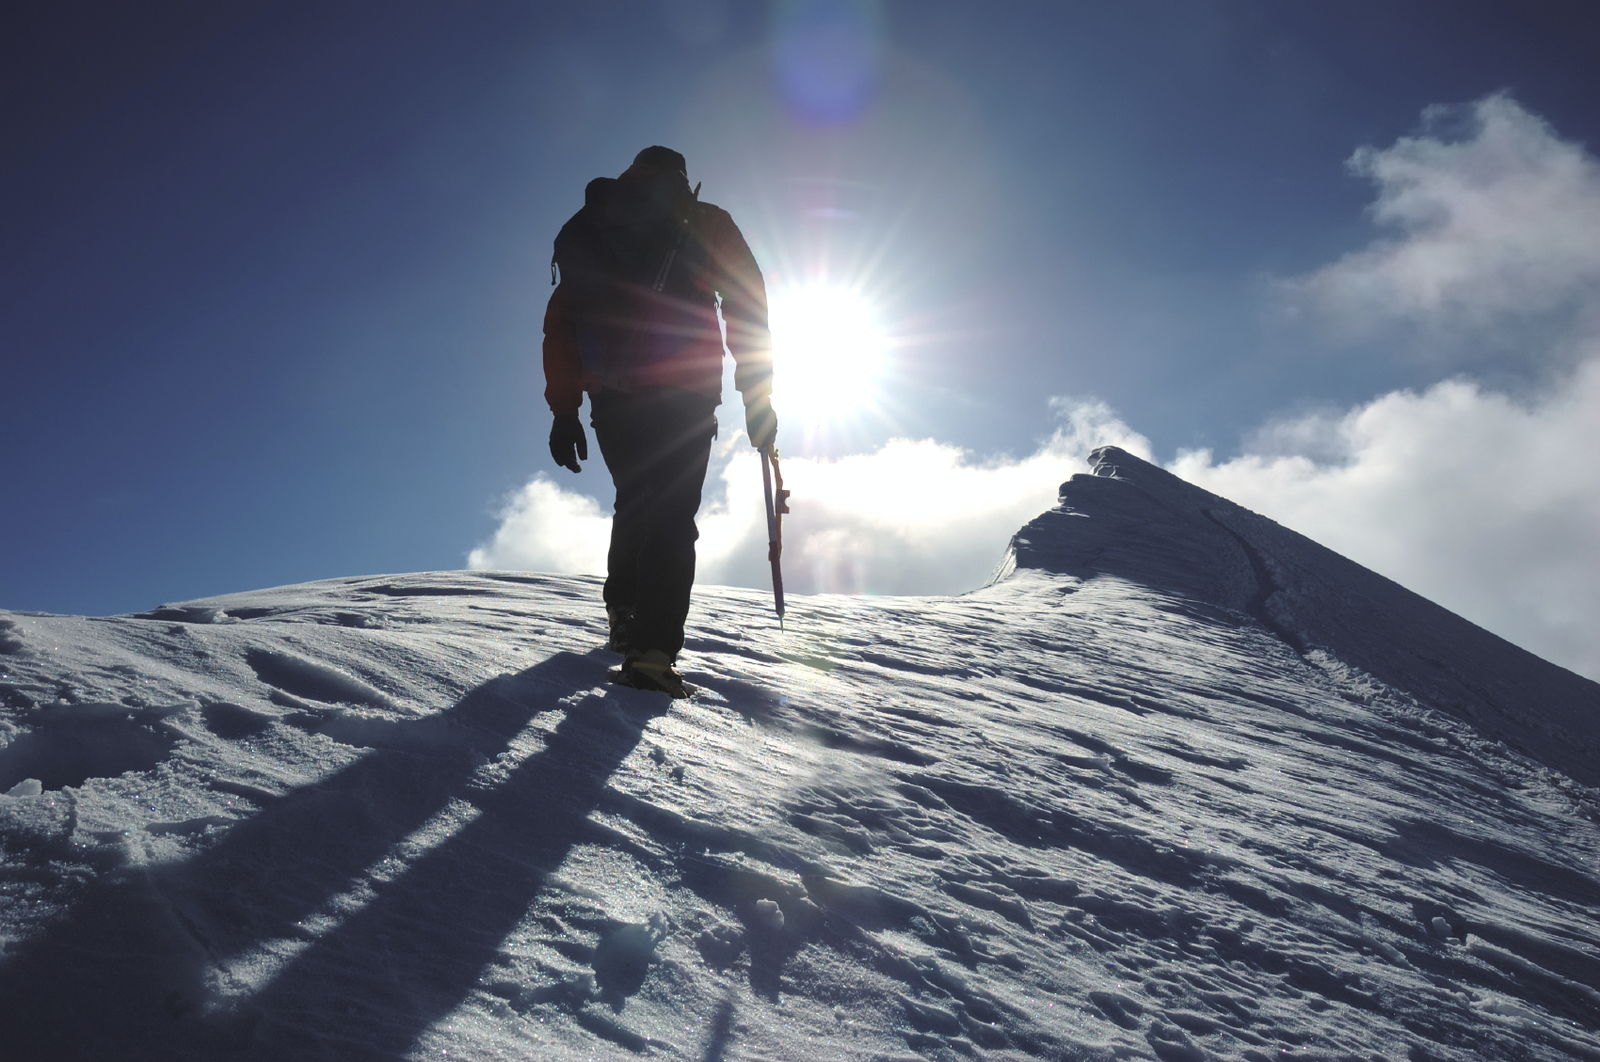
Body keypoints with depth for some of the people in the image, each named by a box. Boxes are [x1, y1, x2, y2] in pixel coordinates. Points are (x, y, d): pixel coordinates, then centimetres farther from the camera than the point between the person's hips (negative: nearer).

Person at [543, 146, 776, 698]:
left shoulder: (586, 230, 23)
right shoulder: (704, 224, 13)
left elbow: (559, 324, 16)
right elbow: (746, 305, 2)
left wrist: (564, 410, 15)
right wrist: (757, 393, 2)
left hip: (611, 399, 4)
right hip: (683, 394, -4)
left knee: (634, 505, 22)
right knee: (672, 518, -5)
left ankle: (625, 618, 27)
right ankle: (652, 649, -18)